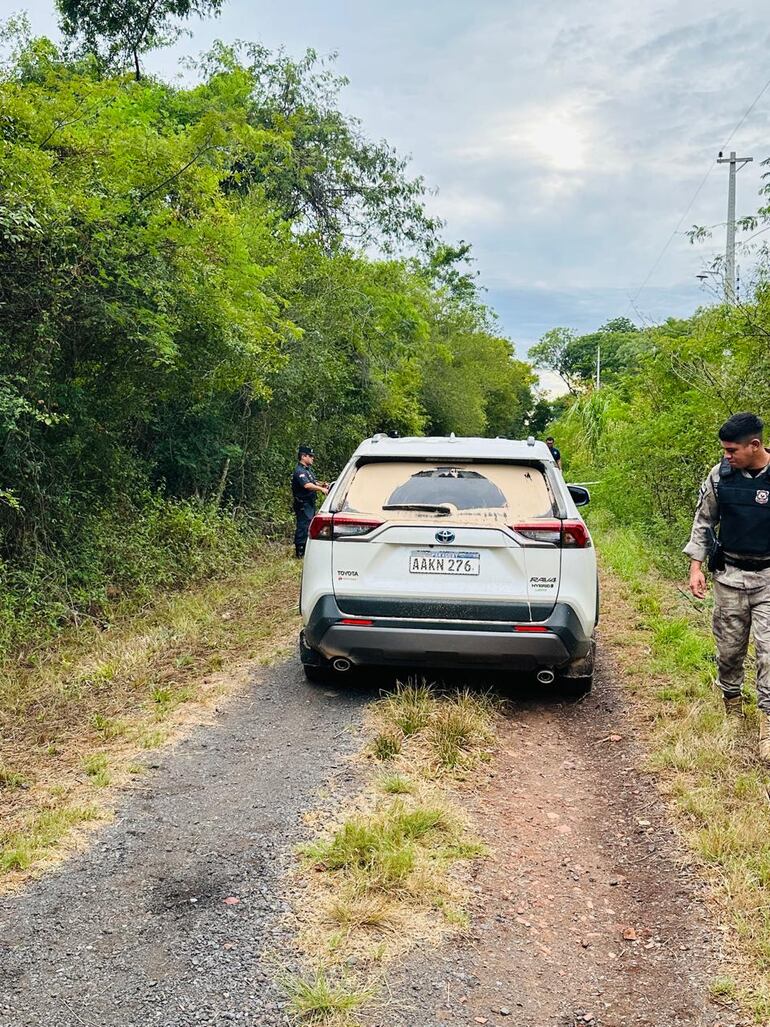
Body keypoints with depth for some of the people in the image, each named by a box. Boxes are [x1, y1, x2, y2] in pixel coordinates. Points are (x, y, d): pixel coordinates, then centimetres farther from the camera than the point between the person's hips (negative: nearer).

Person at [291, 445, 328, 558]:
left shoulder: (308, 469, 16)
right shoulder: (299, 471, -17)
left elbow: (313, 482, 27)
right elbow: (307, 485, -31)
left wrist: (322, 484, 7)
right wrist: (321, 489, -31)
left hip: (310, 503, 10)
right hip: (303, 504, -10)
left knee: (309, 526, 16)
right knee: (303, 527, -8)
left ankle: (306, 550, 25)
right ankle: (299, 553, -6)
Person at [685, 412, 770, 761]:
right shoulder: (720, 475, -3)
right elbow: (703, 521, 8)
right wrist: (696, 566, 2)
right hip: (729, 575, 3)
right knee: (729, 649, 12)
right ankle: (732, 704, 35)